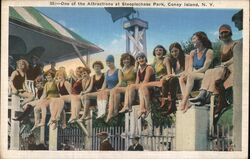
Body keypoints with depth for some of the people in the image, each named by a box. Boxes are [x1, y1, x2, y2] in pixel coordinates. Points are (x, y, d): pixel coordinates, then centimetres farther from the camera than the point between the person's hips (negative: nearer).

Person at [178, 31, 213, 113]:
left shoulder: (209, 52, -4)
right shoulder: (192, 53, 16)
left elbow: (205, 68, -13)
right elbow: (190, 67, 8)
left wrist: (191, 73, -20)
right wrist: (189, 73, -16)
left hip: (205, 76, -6)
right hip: (194, 75, 6)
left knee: (191, 76, -34)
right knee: (181, 78, -22)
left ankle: (184, 101, -39)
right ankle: (186, 102, -35)